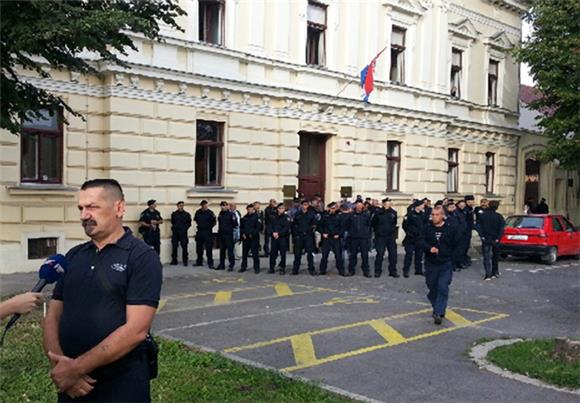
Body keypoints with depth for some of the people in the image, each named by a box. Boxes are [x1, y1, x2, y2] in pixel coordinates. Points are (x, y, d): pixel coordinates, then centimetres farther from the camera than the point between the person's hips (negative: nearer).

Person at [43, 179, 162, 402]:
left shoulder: (142, 257, -10)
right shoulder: (73, 256, 8)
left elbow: (136, 330, -17)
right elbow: (53, 316, 6)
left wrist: (77, 367, -17)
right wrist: (59, 365, -11)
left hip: (121, 385, -5)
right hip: (71, 384, 5)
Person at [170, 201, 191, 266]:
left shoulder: (187, 214, 3)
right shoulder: (174, 214, 8)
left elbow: (189, 223, 8)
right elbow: (172, 222, 18)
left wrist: (185, 228, -2)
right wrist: (173, 228, 5)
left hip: (183, 233, -2)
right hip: (175, 233, 2)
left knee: (184, 247, -4)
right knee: (174, 246, 3)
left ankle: (185, 261, 4)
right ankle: (174, 260, 12)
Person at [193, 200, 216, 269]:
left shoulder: (210, 213, -8)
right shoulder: (198, 212, 5)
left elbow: (214, 222, -5)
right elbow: (195, 219, 21)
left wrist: (209, 226, -6)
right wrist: (199, 225, 14)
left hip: (207, 232, -5)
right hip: (199, 232, 5)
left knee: (208, 248, -7)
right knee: (199, 248, 13)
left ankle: (210, 263, -3)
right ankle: (199, 262, 25)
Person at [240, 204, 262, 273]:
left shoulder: (257, 217, -4)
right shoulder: (244, 218, 13)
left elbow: (259, 227, -10)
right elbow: (241, 227, 17)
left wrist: (252, 234, -15)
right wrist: (243, 234, 1)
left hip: (254, 238, -5)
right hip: (245, 238, 5)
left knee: (255, 253, -4)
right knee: (244, 253, 10)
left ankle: (256, 268, 2)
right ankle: (243, 266, 20)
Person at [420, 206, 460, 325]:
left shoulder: (450, 229, -2)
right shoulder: (428, 228, 0)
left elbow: (457, 245, 7)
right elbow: (422, 242, -5)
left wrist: (451, 256, 2)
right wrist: (429, 248, -24)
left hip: (446, 265, -2)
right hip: (431, 264, 2)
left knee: (443, 288, -12)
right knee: (432, 287, 12)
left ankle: (439, 313, -12)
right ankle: (437, 307, 34)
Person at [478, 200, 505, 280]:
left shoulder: (483, 216, -2)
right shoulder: (499, 216, -7)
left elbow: (480, 227, -4)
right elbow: (501, 229, -11)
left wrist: (482, 236, -3)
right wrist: (498, 238, -8)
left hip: (486, 239, 0)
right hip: (495, 240, 0)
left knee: (487, 258, 0)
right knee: (495, 257, 16)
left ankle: (488, 275, -9)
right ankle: (495, 273, 23)